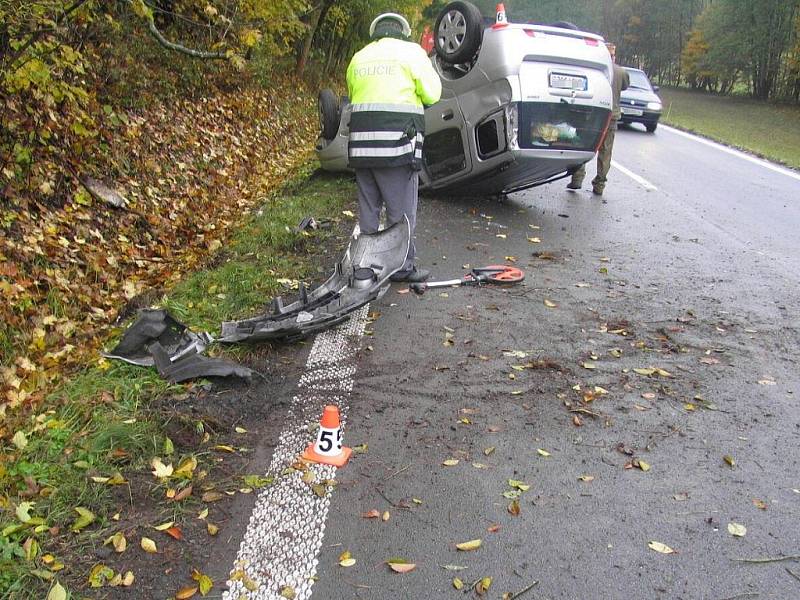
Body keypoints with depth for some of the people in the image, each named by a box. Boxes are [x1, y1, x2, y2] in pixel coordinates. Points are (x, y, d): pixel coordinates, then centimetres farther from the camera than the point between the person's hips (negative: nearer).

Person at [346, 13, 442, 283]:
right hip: (397, 142, -5)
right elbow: (432, 93, -1)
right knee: (401, 210, 2)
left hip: (360, 144, 5)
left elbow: (354, 96, 13)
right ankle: (403, 267, 8)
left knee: (368, 208, 14)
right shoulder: (410, 51, 2)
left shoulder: (358, 58, 19)